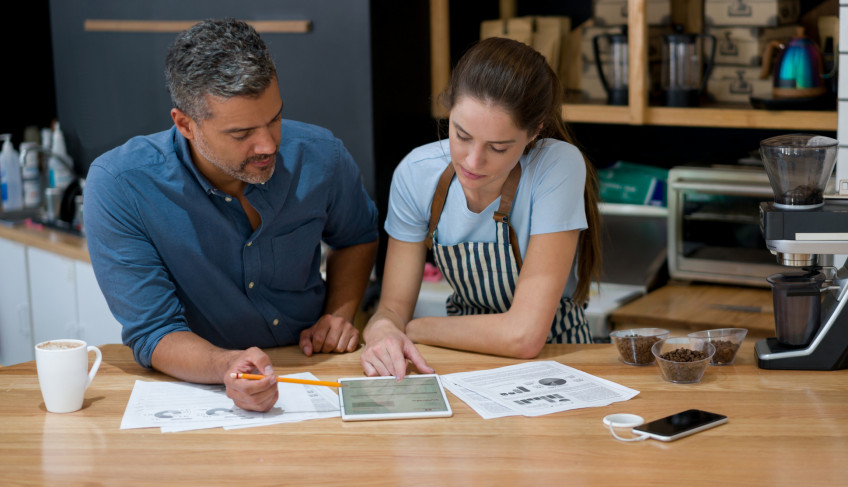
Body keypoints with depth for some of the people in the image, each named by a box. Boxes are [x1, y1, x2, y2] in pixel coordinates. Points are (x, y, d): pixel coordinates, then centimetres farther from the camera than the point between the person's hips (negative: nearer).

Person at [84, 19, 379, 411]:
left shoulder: (319, 155, -9)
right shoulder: (117, 188, -20)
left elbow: (357, 236, 15)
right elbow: (154, 335, -18)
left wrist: (340, 314, -2)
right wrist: (226, 366, -38)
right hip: (198, 385, -3)